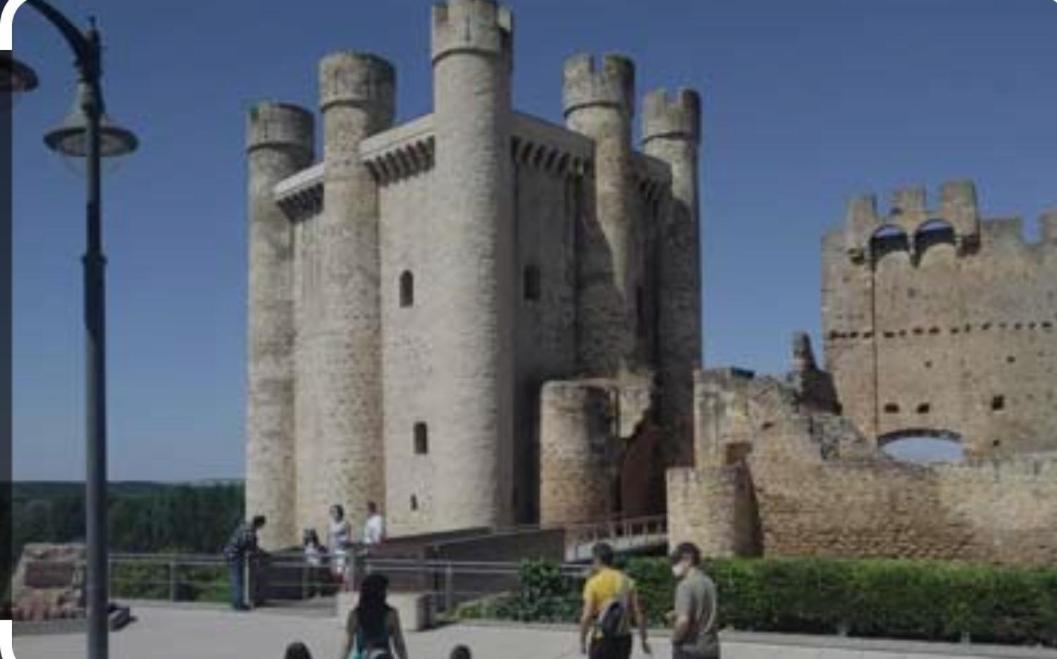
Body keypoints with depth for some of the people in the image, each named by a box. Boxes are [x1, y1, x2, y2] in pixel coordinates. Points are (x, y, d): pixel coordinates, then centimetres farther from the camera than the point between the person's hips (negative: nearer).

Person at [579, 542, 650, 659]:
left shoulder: (594, 583, -9)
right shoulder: (626, 581, 4)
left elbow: (587, 616, -15)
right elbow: (638, 613, 2)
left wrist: (582, 642, -6)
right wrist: (644, 640, 7)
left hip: (601, 640, -4)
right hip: (624, 638, 4)